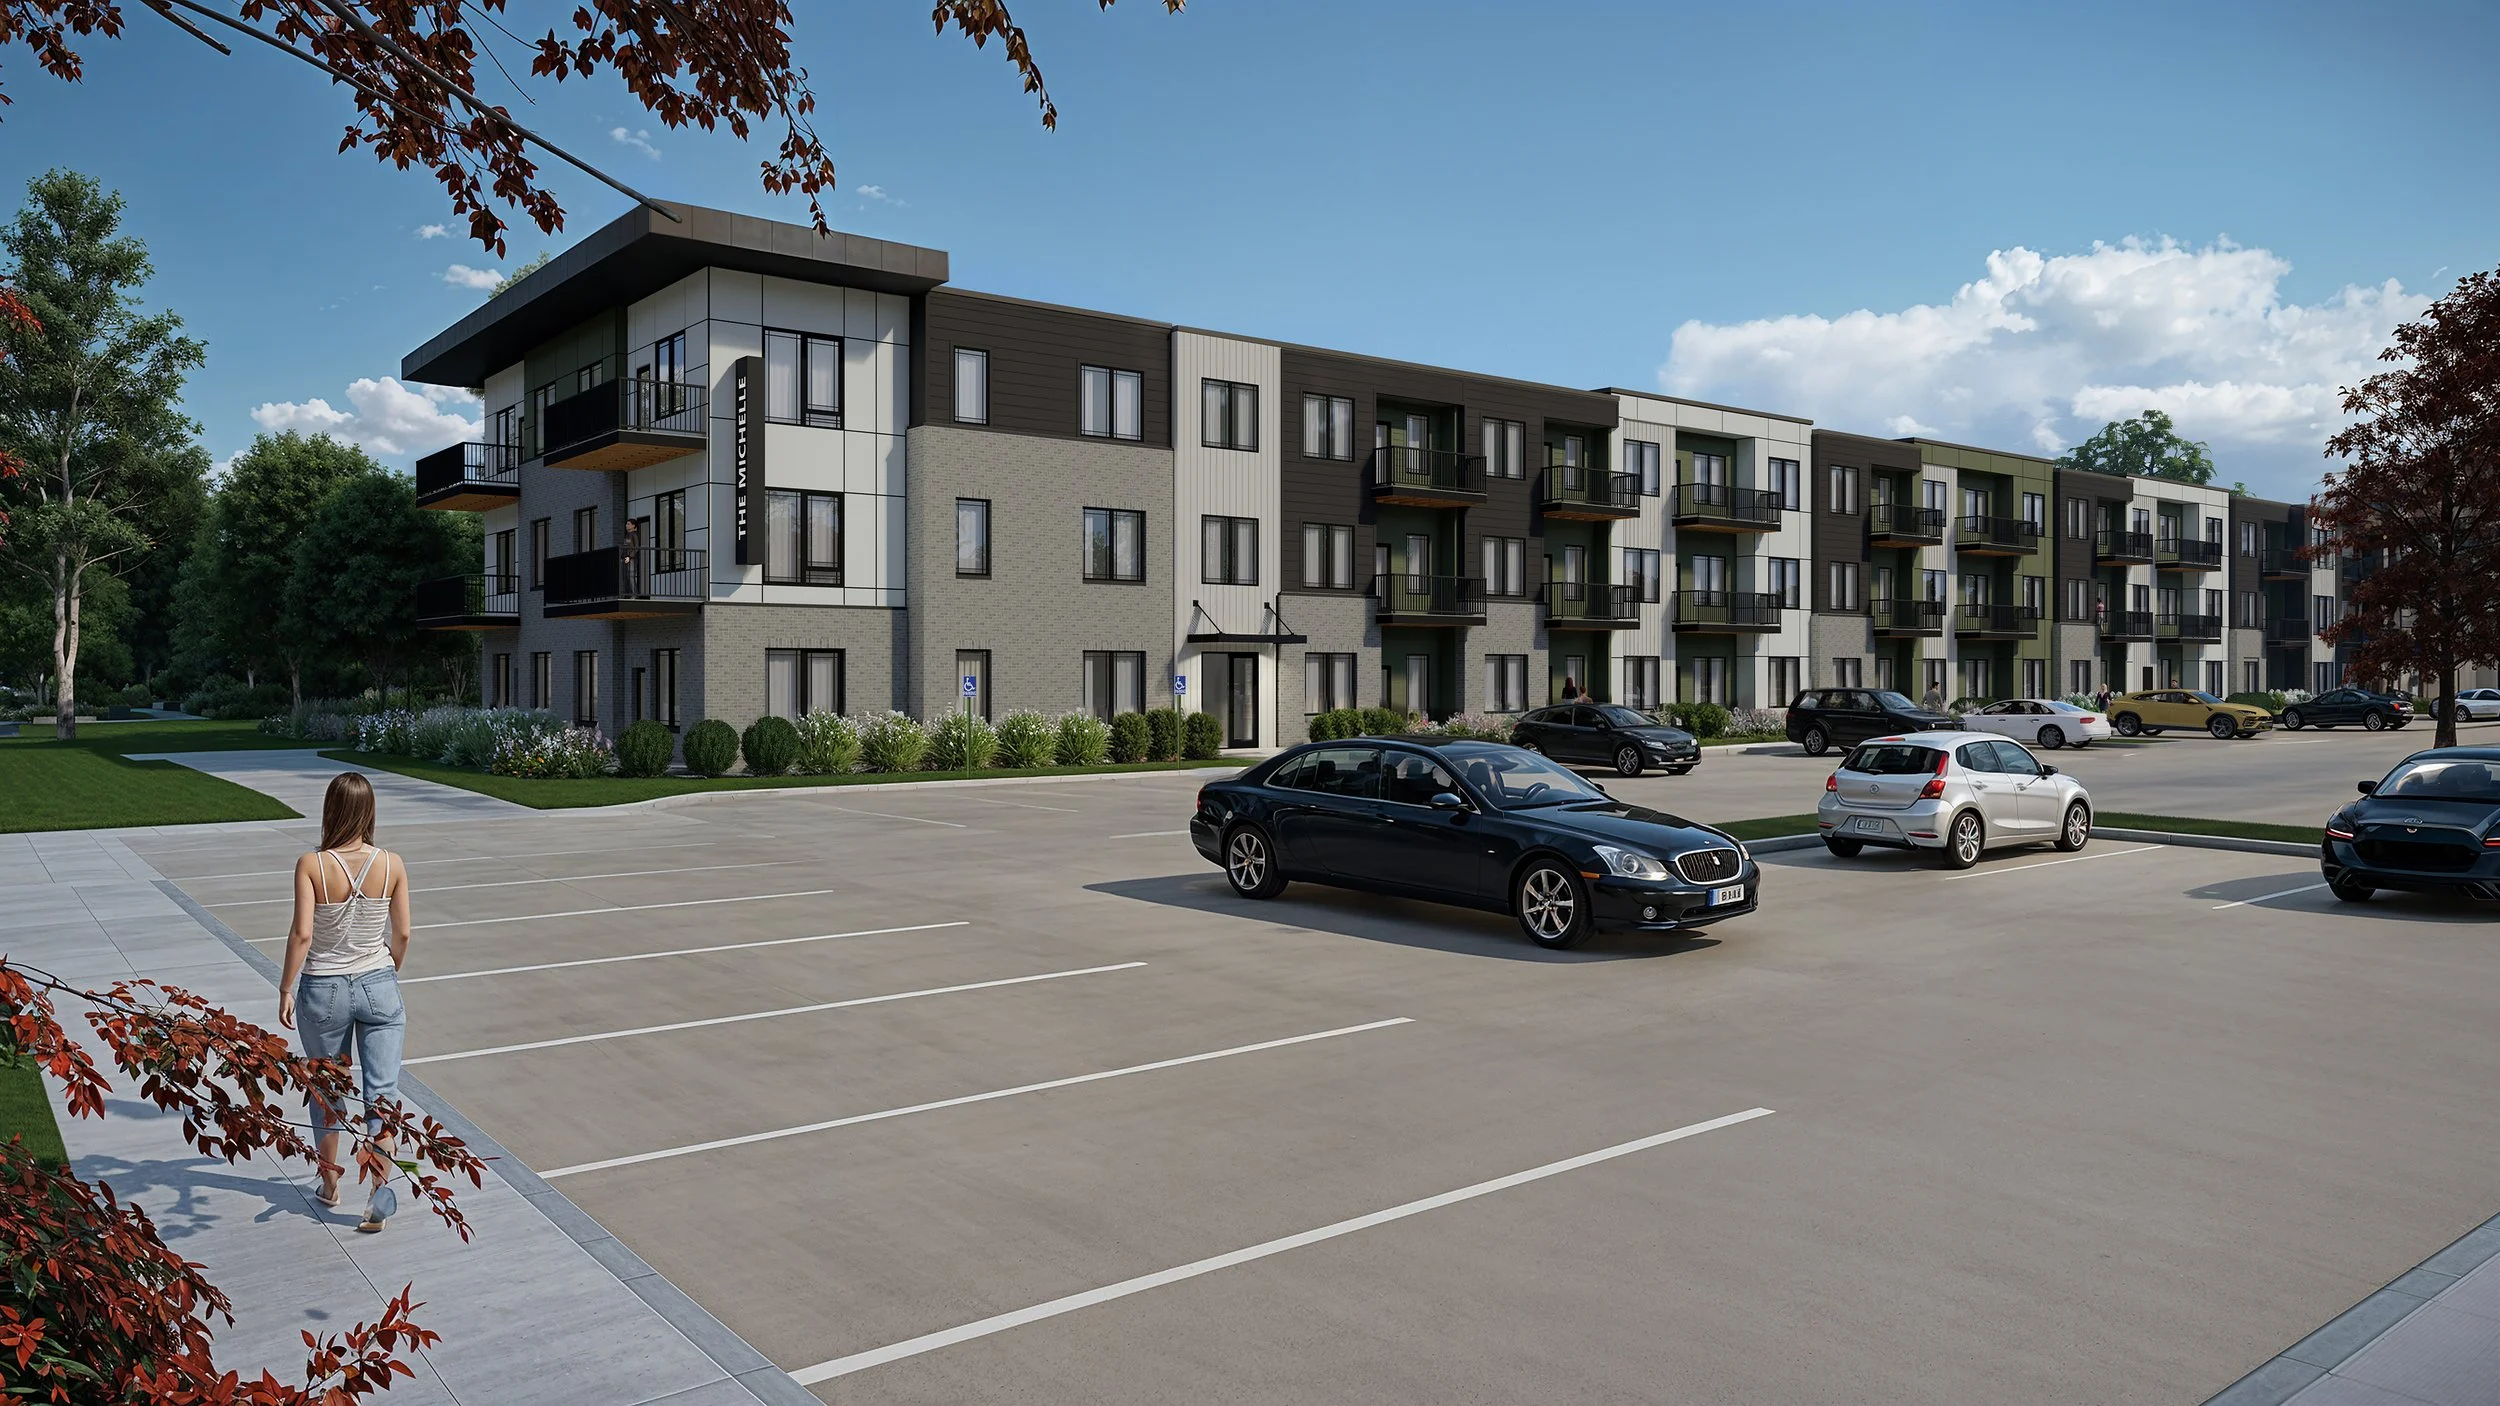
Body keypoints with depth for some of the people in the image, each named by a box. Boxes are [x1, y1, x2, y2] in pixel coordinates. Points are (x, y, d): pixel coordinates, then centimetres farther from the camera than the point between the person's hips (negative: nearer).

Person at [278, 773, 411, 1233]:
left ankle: (329, 1184, 31)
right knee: (382, 1092, 4)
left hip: (323, 991, -1)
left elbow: (301, 934, -18)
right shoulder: (392, 865, -9)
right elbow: (401, 935, -2)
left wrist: (286, 990, -6)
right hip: (378, 986, 1)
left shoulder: (311, 865, -15)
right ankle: (382, 1183, -9)